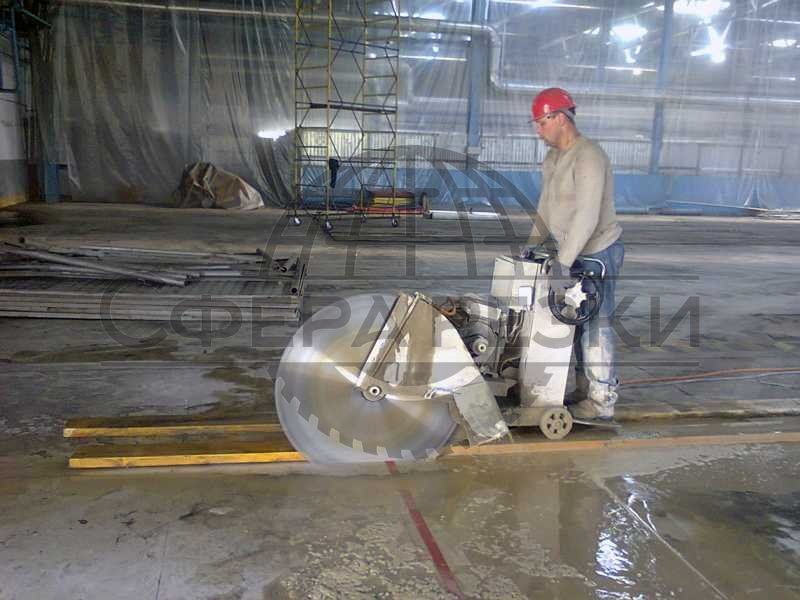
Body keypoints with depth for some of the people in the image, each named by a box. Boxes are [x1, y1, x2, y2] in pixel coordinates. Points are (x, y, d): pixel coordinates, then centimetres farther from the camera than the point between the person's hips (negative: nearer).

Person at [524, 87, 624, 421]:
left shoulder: (588, 158, -21)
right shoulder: (552, 159, 10)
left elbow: (587, 216, -29)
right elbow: (546, 206, 15)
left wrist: (563, 260, -31)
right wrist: (535, 241, 1)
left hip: (599, 253, -9)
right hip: (576, 254, 9)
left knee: (595, 326, -5)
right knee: (580, 323, 14)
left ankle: (601, 402, 4)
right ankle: (584, 391, 25)